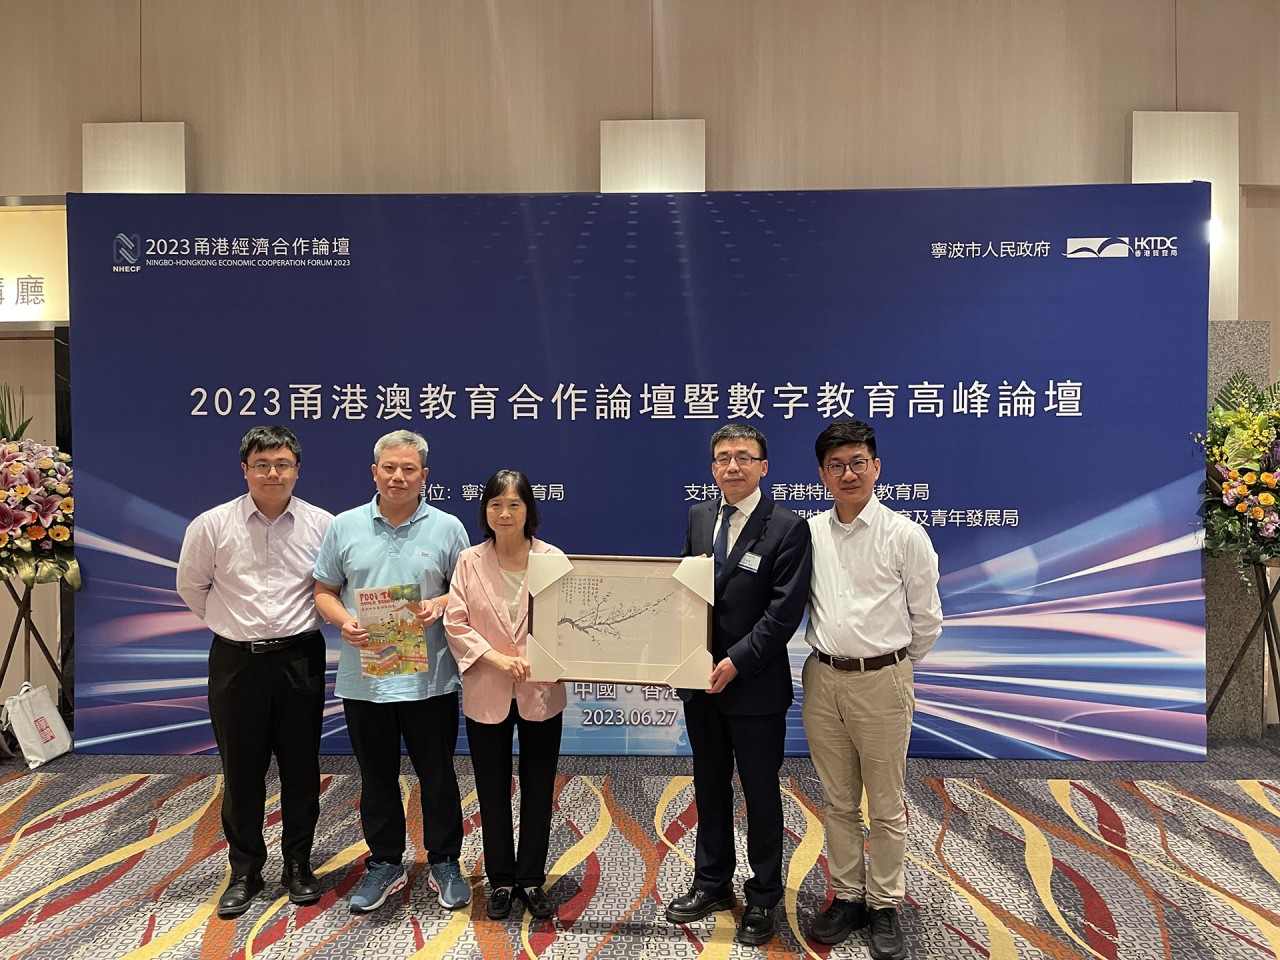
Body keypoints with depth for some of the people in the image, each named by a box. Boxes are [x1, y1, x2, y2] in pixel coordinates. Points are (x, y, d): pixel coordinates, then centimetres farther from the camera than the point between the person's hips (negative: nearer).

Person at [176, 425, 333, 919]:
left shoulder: (322, 525, -5)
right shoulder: (212, 526, -4)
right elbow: (191, 586, 10)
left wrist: (298, 624, 6)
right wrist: (231, 623, 11)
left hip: (300, 659, 0)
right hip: (236, 661, 0)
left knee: (301, 767, 10)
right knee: (241, 770, 10)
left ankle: (298, 864, 27)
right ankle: (244, 872, 27)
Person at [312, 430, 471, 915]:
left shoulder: (447, 528, -1)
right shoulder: (346, 526, 3)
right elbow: (325, 592, 8)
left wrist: (441, 604, -15)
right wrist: (345, 623, -12)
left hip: (429, 679, -1)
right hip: (364, 679, 2)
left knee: (438, 775, 9)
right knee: (376, 777, 15)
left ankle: (445, 862, 27)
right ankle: (384, 864, 32)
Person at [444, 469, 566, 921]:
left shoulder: (552, 559, -6)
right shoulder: (469, 561, -2)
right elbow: (455, 622, -5)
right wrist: (497, 658, -15)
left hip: (541, 693, -1)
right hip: (486, 695, 1)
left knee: (539, 790, 11)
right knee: (493, 792, 14)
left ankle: (531, 879, 29)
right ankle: (500, 880, 30)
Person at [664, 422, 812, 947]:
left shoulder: (787, 528, -12)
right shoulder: (698, 517, 6)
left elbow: (784, 610, -16)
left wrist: (737, 662, -21)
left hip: (755, 686, -5)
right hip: (700, 681, 5)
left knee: (761, 795, 11)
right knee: (710, 787, 19)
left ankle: (762, 898, 30)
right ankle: (712, 883, 37)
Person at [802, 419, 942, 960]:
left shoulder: (904, 535, -8)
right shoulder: (809, 533, 2)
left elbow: (926, 619, 1)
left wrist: (894, 667, 10)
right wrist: (828, 652, 11)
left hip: (881, 681, -3)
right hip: (823, 678, 3)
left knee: (886, 806, 9)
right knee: (838, 802, 15)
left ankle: (885, 907, 26)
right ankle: (847, 896, 31)